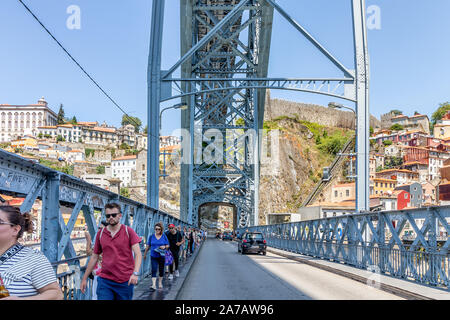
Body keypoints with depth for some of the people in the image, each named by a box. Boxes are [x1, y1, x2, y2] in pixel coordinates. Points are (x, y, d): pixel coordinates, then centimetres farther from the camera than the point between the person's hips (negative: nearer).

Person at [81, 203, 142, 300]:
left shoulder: (128, 231, -2)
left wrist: (135, 273, -25)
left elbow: (138, 254, -10)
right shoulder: (100, 233, 7)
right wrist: (84, 278, 15)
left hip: (125, 281, -2)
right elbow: (94, 257, 15)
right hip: (105, 281, 2)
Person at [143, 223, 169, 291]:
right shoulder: (151, 236, 1)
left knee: (161, 270, 11)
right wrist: (145, 254, 15)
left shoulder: (164, 236, 0)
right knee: (154, 270, -11)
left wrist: (164, 247, -18)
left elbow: (167, 245, 4)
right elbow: (148, 246, 10)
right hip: (153, 256, -1)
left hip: (161, 256, 1)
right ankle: (153, 285, -16)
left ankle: (160, 283, 31)